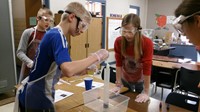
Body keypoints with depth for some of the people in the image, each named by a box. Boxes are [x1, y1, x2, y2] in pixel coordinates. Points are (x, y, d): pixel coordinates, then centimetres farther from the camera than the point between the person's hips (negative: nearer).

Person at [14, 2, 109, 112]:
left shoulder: (53, 33, 7)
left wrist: (78, 70, 0)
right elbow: (68, 70, -38)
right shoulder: (57, 36, -21)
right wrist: (96, 57, -26)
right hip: (38, 99, -9)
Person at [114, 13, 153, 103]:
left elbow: (147, 67, -27)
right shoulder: (118, 41, -19)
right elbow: (118, 63, -13)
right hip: (125, 79, 2)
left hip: (141, 80, -2)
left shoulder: (147, 43, -28)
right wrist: (118, 83, -11)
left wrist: (146, 92, -24)